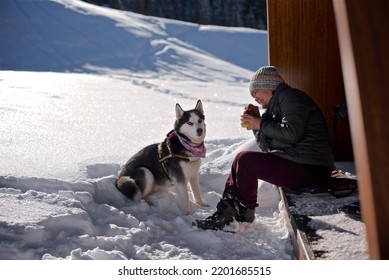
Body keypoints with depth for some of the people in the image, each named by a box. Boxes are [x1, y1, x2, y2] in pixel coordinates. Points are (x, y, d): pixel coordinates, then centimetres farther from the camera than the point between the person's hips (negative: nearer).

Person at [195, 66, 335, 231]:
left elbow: (292, 133, -24)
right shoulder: (275, 106, 21)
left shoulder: (290, 97, -8)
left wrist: (262, 124, -12)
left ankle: (245, 214, 3)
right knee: (242, 159, 8)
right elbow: (268, 147, 16)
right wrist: (255, 124, 2)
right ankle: (225, 212, 4)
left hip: (310, 168, -10)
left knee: (245, 160, -14)